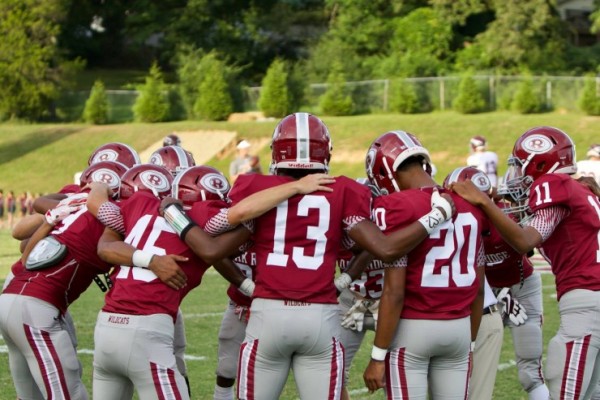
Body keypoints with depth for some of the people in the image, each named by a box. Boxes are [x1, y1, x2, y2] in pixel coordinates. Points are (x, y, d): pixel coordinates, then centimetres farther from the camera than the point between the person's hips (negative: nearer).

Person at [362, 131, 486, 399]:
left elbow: (394, 292, -15)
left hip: (412, 329, -5)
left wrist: (378, 356, -10)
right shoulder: (469, 205, 7)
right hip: (459, 327, 5)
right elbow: (478, 287, 11)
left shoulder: (396, 207, -12)